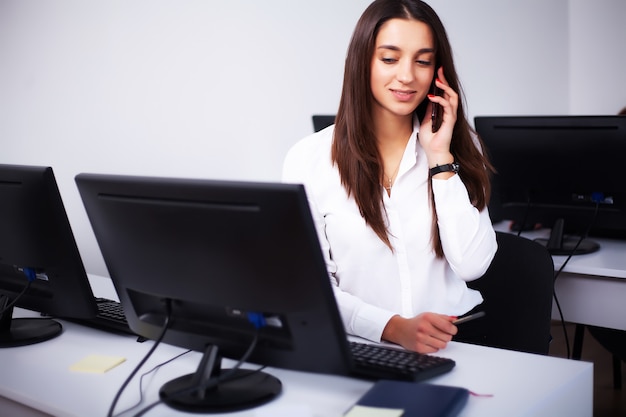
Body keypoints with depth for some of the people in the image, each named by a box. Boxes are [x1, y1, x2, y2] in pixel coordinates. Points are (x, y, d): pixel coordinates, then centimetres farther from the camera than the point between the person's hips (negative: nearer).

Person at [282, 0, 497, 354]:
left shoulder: (461, 145, 7)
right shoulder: (310, 159, -2)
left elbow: (472, 265, -4)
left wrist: (441, 157, -7)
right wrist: (393, 328, -20)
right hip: (366, 349, 0)